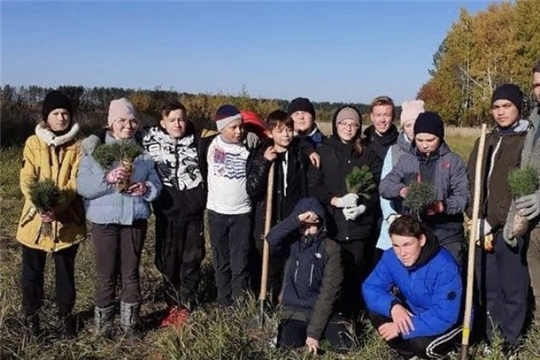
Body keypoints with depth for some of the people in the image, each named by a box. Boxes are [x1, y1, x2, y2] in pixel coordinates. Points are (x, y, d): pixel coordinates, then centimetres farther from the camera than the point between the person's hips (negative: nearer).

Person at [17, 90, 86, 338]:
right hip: (36, 217, 1)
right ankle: (31, 315, 31)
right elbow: (27, 180, -6)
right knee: (32, 271, 11)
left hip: (67, 219, 0)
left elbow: (76, 181, -8)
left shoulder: (79, 144, -1)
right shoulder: (33, 143, 1)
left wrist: (57, 206, -22)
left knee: (65, 271, 11)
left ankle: (64, 316, 29)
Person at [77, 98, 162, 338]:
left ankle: (130, 325, 25)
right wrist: (107, 178, -26)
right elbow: (82, 186, -10)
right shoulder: (95, 151, 0)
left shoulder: (143, 153, 8)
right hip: (104, 221, -2)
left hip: (135, 220, 2)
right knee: (106, 276, 4)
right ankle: (103, 327, 18)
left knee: (131, 274, 11)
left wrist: (146, 188, -15)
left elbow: (157, 186, 7)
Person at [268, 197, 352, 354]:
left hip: (322, 311, -1)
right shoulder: (292, 243, 0)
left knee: (346, 346, -20)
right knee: (287, 347, -21)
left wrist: (314, 332, -17)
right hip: (293, 311, 1)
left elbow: (328, 293, -12)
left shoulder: (331, 248, -7)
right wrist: (297, 219, -33)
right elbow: (271, 239, -24)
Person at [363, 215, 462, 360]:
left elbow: (444, 316, -36)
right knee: (375, 311, -16)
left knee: (422, 343, -33)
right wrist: (393, 306, -32)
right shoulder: (390, 257, -16)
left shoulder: (445, 266, -33)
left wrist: (402, 329, -34)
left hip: (451, 320, -5)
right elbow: (370, 288, -12)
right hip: (415, 313, 6)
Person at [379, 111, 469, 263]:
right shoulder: (406, 160, 8)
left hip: (447, 236, -2)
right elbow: (384, 185, 1)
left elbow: (463, 195, -7)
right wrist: (402, 190, -21)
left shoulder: (453, 160, 1)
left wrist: (443, 206, -27)